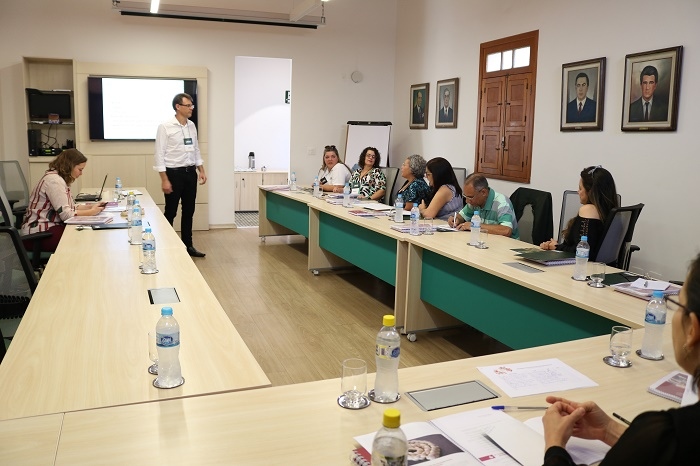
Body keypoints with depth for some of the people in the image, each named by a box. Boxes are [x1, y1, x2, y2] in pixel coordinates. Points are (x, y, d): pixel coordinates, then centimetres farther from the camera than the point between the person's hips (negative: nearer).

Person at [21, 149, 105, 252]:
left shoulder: (59, 179, 14)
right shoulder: (54, 181, -18)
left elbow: (69, 207, 12)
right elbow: (66, 214, -22)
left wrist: (90, 206, 2)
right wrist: (91, 212, -13)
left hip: (50, 226, 10)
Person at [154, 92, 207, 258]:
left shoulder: (192, 126, 8)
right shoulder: (165, 127, -11)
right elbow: (160, 154, -13)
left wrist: (201, 171, 8)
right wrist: (164, 180, -17)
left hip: (190, 173, 6)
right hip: (174, 173, -6)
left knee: (189, 211, 11)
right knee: (170, 212, 2)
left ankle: (188, 245, 22)